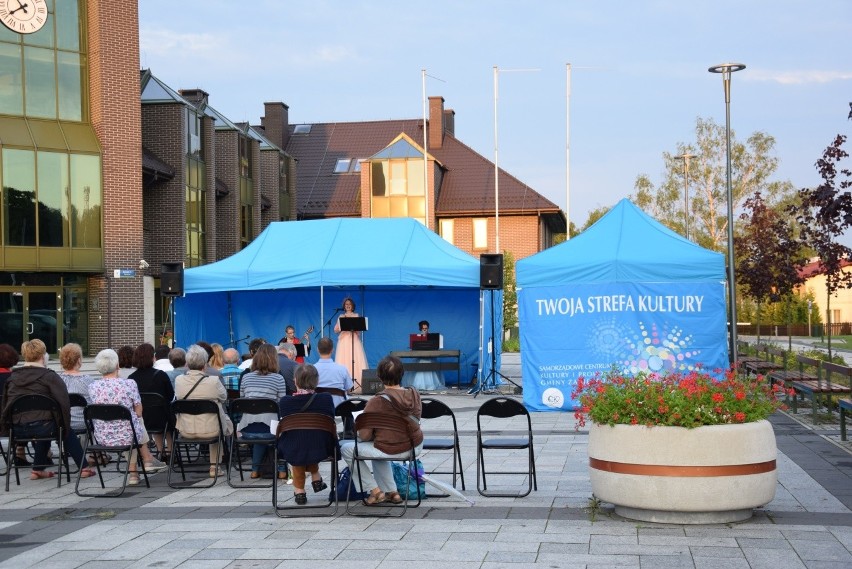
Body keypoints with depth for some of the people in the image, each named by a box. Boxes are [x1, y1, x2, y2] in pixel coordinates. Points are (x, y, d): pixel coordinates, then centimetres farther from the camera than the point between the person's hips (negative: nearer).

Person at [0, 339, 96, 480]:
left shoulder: (12, 377, 11)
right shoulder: (49, 376, -6)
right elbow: (64, 402, -13)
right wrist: (65, 425, 0)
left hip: (17, 430, 6)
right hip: (40, 425, -6)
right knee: (68, 432, 23)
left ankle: (38, 469, 37)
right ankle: (83, 468, 24)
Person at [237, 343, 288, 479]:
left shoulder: (246, 378, 9)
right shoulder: (278, 378, -1)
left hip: (247, 430, 3)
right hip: (268, 430, -3)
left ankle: (256, 470, 37)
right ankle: (282, 470, 32)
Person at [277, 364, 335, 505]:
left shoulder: (284, 402, -12)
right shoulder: (326, 399, -12)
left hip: (293, 452, -1)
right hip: (321, 449, 1)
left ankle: (299, 490, 35)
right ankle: (316, 478, 41)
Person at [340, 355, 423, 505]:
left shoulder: (376, 403, -21)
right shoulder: (414, 395, -4)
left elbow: (364, 436, -16)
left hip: (392, 451, -6)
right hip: (416, 447, 7)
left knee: (346, 449, 15)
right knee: (378, 451, 37)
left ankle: (375, 490, 15)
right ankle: (391, 492, 33)